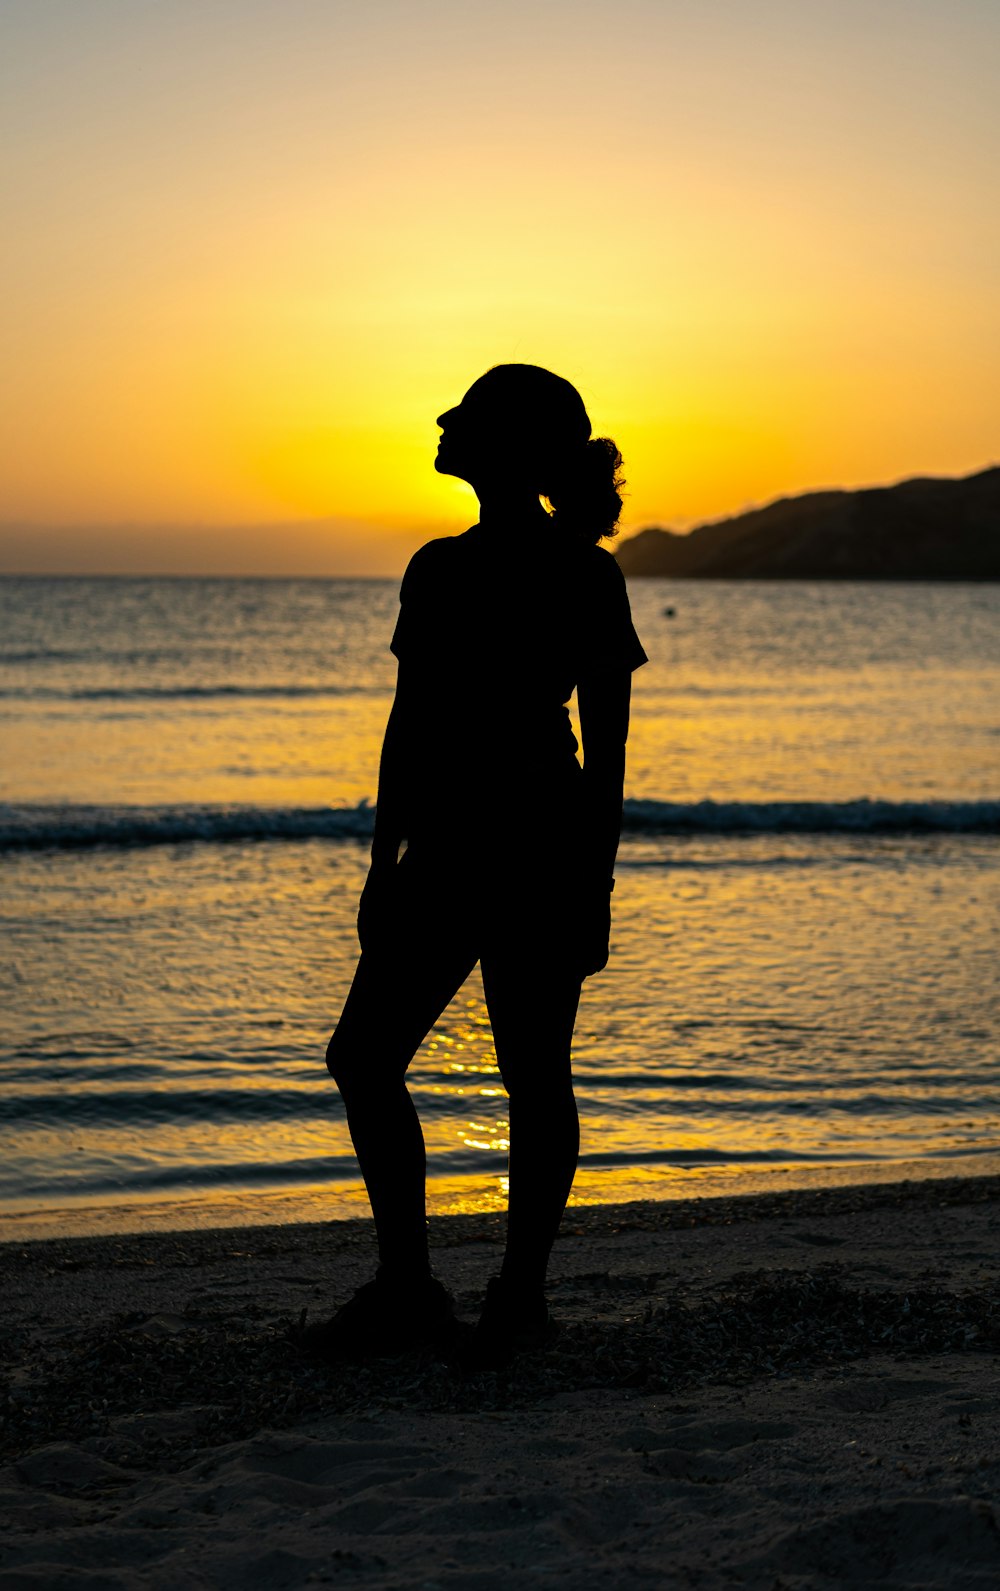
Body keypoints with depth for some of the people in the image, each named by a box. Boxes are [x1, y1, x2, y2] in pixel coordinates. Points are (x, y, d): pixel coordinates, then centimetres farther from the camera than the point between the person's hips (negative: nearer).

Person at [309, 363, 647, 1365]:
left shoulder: (583, 576, -6)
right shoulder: (437, 570, 12)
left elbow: (606, 744, -6)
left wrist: (596, 885, -9)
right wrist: (384, 862, 15)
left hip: (540, 850, -7)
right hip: (442, 849, 7)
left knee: (533, 1076, 2)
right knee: (364, 1059, 4)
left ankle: (521, 1293, 17)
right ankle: (407, 1288, 16)